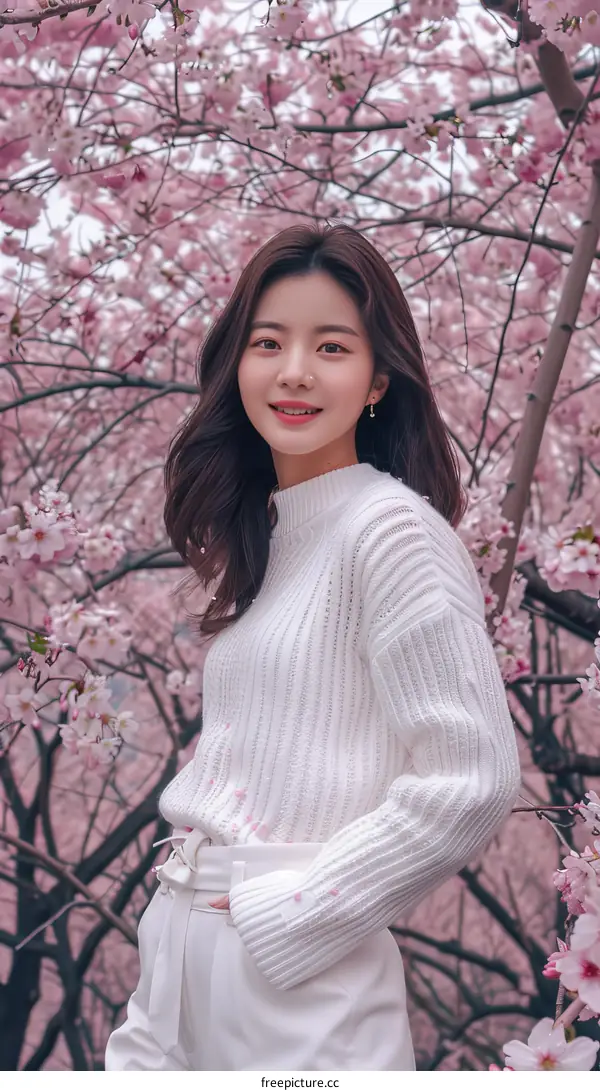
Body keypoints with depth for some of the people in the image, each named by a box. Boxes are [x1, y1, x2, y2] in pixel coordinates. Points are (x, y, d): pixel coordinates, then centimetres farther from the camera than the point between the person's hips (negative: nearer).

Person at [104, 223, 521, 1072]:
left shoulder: (393, 528, -11)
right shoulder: (261, 538, 12)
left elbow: (470, 784, -18)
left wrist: (277, 917, -14)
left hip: (301, 989, -7)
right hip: (176, 962, 7)